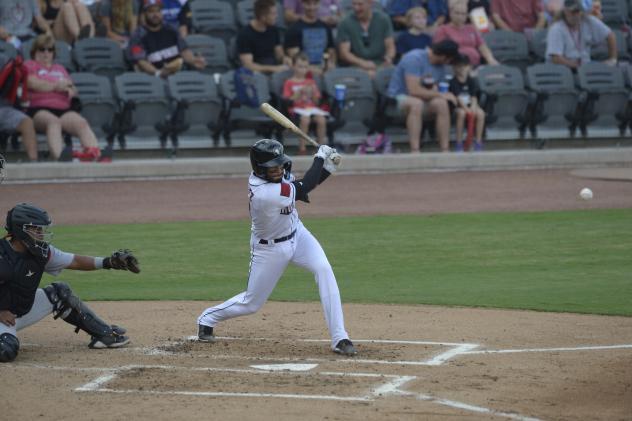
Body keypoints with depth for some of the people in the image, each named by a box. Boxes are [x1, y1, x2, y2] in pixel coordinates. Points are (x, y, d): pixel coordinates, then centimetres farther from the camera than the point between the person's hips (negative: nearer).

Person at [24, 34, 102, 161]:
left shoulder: (59, 68, 36)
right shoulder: (30, 65, 21)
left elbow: (73, 89, 26)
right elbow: (33, 84, -1)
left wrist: (71, 90, 1)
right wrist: (57, 86, 3)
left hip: (63, 110, 4)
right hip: (39, 109, -4)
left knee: (81, 122, -30)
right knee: (53, 121, -40)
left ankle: (95, 152, -56)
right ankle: (58, 156, -64)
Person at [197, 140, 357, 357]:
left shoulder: (276, 174, -13)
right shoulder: (264, 192, -37)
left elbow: (303, 186, 0)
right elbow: (304, 188, -28)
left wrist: (328, 167, -16)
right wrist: (320, 157, -15)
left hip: (297, 234, 6)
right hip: (270, 248, -6)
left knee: (324, 270, -19)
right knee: (251, 303, 9)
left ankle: (339, 338, -18)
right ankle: (207, 319, 40)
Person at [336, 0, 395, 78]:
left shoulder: (383, 20, 7)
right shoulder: (345, 23, 1)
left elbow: (390, 47, 6)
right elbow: (343, 53, -5)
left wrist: (388, 58, -19)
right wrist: (362, 63, -23)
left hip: (381, 65, 3)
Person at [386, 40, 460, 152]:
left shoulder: (441, 67, 5)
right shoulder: (414, 58, -21)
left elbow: (433, 89, 4)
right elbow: (414, 90, -27)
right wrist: (440, 95, -20)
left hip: (423, 100, 7)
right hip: (398, 98, -7)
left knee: (441, 104, -24)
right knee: (416, 103, -40)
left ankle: (445, 150, -25)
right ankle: (415, 151, -45)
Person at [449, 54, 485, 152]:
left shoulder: (471, 81, 2)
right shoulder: (453, 82, -11)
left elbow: (474, 97, -4)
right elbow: (458, 97, -20)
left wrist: (473, 107, -23)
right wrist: (466, 108, -31)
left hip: (470, 105, 4)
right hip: (458, 106, -4)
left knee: (481, 113, -24)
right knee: (461, 113, -37)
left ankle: (478, 141, -13)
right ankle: (459, 143, -27)